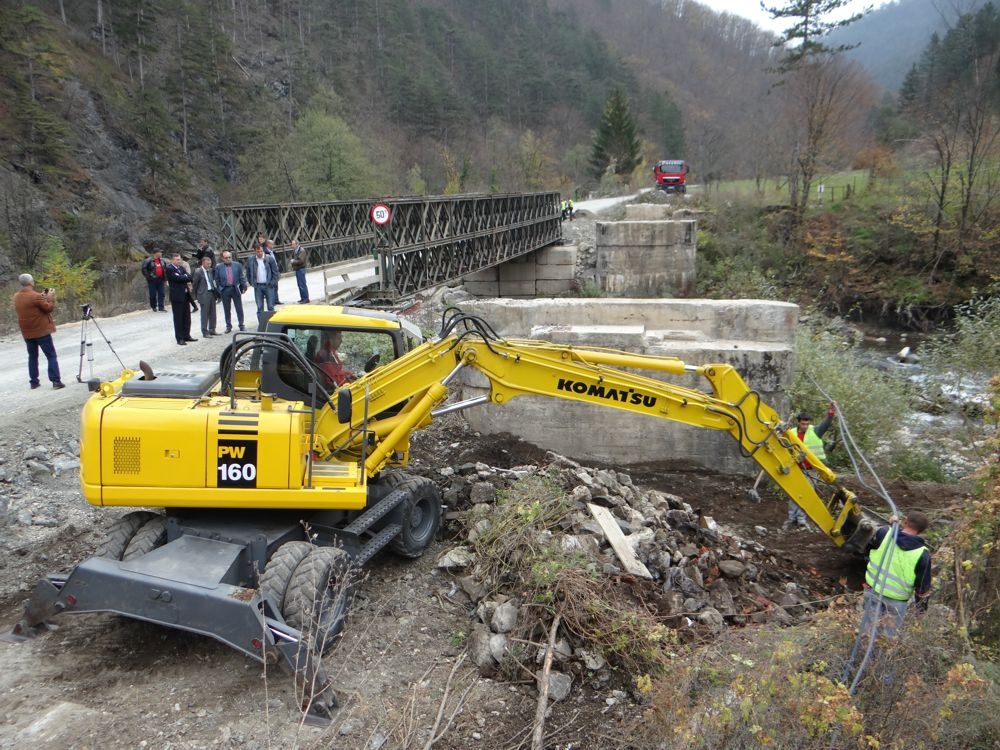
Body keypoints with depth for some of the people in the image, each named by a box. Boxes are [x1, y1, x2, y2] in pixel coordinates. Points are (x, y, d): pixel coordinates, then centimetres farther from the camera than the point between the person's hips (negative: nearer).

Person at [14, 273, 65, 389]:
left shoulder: (17, 297, 7)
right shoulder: (35, 296, -17)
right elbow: (49, 308, -11)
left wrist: (42, 297, 14)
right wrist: (50, 298, 2)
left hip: (27, 333, 7)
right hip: (42, 331, -7)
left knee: (32, 356, 15)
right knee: (51, 356, -2)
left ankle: (33, 382, 15)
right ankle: (56, 381, -8)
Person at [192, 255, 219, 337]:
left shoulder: (211, 270, 10)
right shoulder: (198, 271, -10)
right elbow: (194, 284, -4)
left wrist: (217, 293, 12)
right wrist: (197, 295, 0)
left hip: (212, 293, 7)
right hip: (204, 294, -6)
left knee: (212, 314, 11)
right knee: (205, 314, -2)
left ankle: (212, 330, 21)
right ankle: (205, 332, 4)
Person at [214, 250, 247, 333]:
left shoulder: (237, 265, 2)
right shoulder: (218, 267, 1)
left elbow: (241, 277, 5)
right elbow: (217, 280, 6)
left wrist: (244, 287, 1)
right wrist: (219, 290, 2)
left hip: (235, 289, 0)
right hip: (225, 290, 0)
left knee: (239, 308, 4)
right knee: (227, 310, 7)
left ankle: (241, 325, 13)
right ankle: (228, 326, 16)